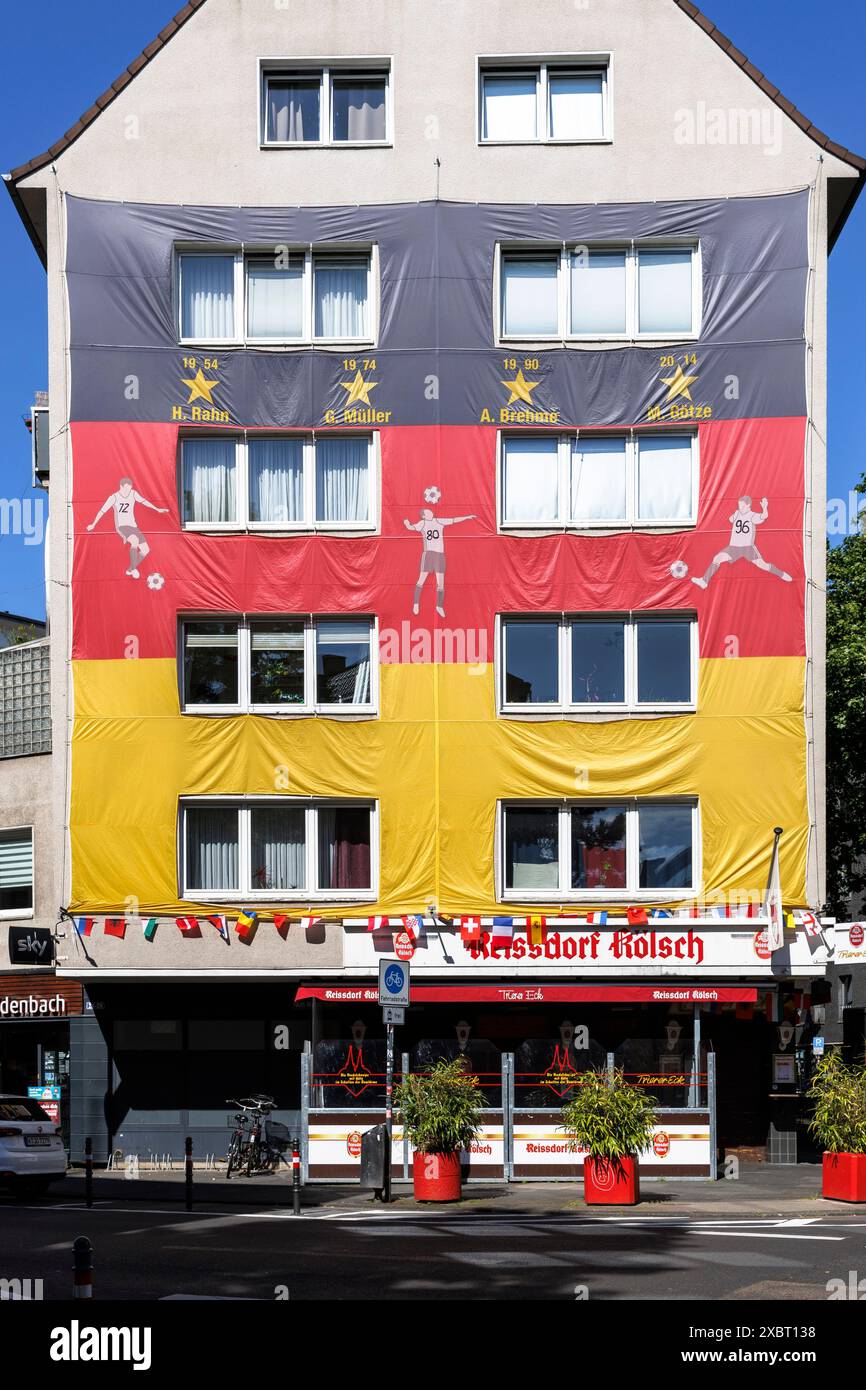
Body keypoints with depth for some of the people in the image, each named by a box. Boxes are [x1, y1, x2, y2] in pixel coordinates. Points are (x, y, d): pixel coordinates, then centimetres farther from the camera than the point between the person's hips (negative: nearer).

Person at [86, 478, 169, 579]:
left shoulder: (133, 493, 2)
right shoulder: (114, 497, -9)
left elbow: (143, 501, 18)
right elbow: (102, 511, -2)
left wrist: (157, 509, 22)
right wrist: (93, 525, 5)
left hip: (133, 526, 6)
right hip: (121, 527, -6)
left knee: (146, 550, -2)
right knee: (135, 541, -36)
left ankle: (130, 570, 17)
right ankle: (134, 569, -26)